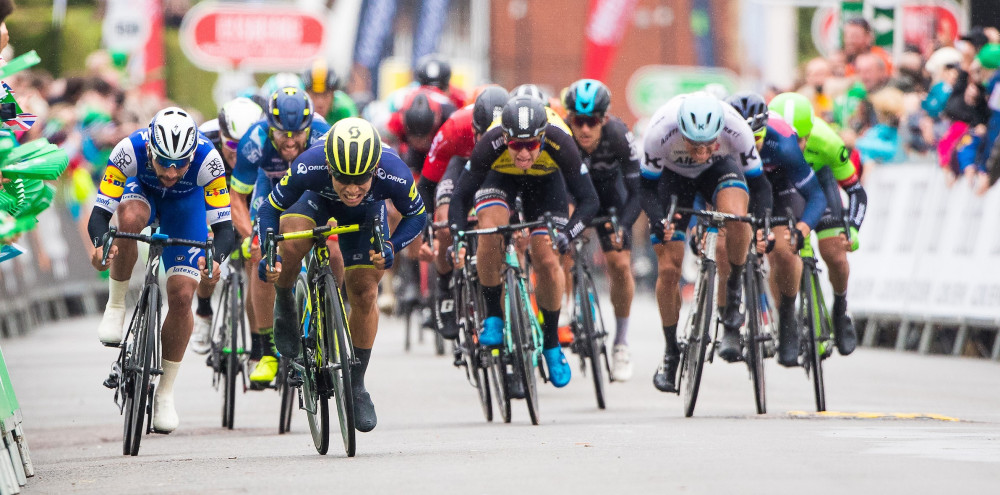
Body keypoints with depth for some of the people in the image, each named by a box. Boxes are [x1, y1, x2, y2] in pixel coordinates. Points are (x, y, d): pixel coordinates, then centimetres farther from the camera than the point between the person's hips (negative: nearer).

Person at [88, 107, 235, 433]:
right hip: (141, 190, 0)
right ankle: (116, 307, -17)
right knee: (130, 218, -38)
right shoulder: (130, 150, -37)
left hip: (186, 203, 0)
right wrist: (100, 244, -57)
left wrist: (215, 258, -54)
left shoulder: (207, 159, -36)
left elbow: (223, 225, -34)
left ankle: (165, 393, 3)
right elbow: (99, 214, -35)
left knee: (181, 296, -13)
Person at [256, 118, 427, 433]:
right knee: (291, 244, -32)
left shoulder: (394, 174, -40)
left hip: (366, 213, 1)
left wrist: (391, 246, -36)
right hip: (317, 200, -1)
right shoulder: (308, 167, -42)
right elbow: (271, 208, -23)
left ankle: (356, 385, 13)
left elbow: (417, 216, -18)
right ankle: (284, 306, -1)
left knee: (364, 295, -6)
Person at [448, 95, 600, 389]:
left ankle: (551, 343, 11)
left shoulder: (559, 145, -39)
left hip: (545, 181, 0)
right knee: (491, 231, -29)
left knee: (547, 262, -11)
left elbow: (588, 199, -34)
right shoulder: (491, 145, -39)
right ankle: (493, 317, -10)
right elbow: (461, 195, -29)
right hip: (499, 178, 0)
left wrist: (567, 234, -51)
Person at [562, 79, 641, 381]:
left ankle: (621, 343, 7)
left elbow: (637, 191, -28)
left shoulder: (618, 136, -34)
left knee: (620, 263, -10)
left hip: (606, 186, 0)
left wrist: (622, 227, -43)